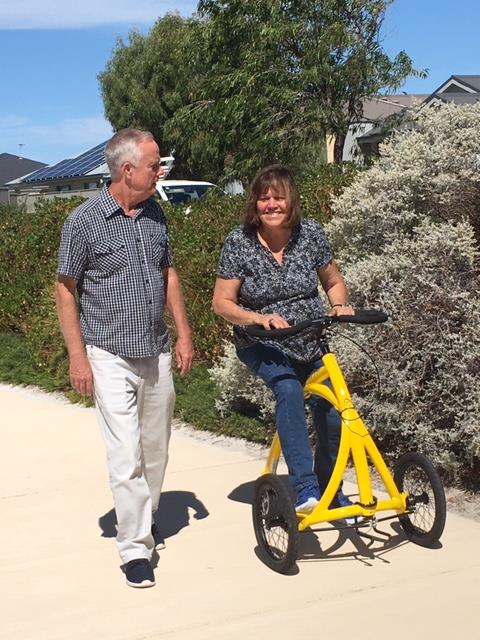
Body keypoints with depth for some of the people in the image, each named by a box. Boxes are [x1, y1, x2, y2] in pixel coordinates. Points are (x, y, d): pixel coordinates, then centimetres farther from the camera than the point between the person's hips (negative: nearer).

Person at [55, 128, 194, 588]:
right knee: (126, 455, -9)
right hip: (112, 357, -6)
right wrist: (78, 356, -10)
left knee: (156, 450, 15)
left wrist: (183, 334, 11)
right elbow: (66, 290, -6)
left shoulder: (155, 215, 7)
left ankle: (145, 518, 35)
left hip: (157, 353, 6)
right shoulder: (85, 220, -10)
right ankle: (136, 548, 1)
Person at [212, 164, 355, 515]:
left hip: (311, 342, 3)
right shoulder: (239, 241, -12)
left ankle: (329, 491, 23)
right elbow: (222, 302, -10)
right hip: (263, 345, -3)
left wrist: (340, 305, -13)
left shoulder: (311, 233, -6)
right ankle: (305, 487, -35)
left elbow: (334, 282, 9)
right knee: (289, 389, -33)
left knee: (331, 416, -5)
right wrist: (260, 318, -27)